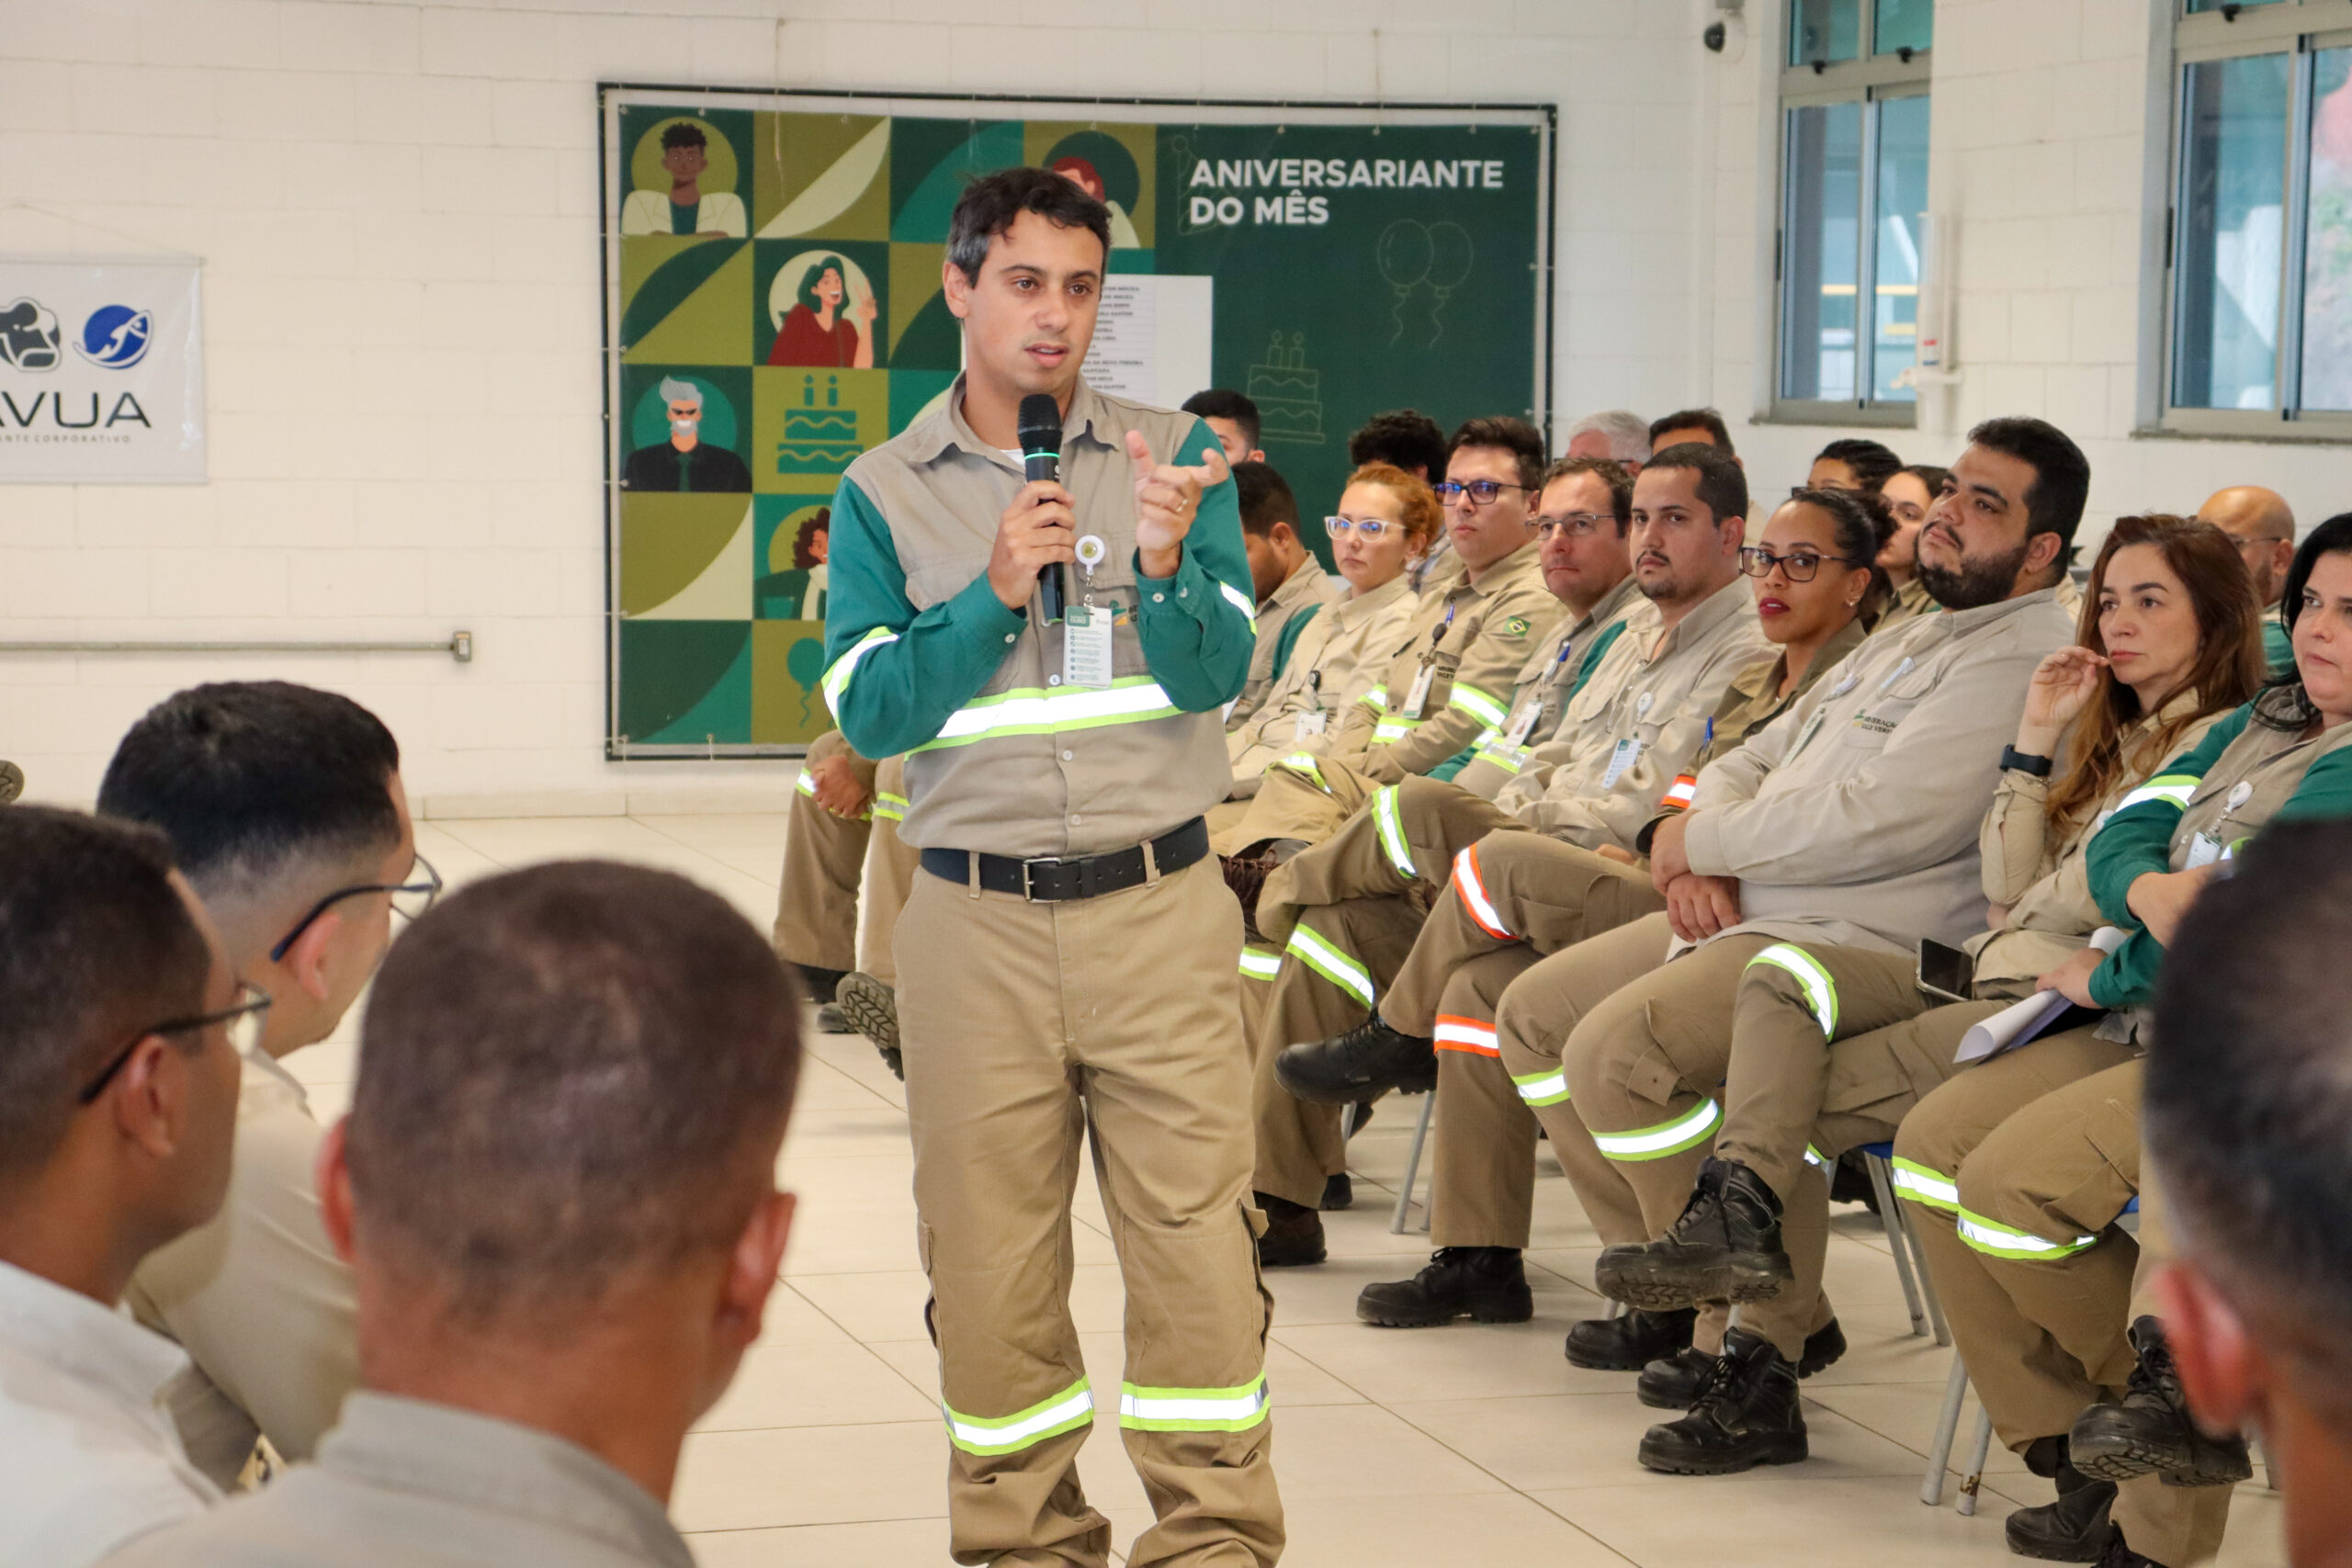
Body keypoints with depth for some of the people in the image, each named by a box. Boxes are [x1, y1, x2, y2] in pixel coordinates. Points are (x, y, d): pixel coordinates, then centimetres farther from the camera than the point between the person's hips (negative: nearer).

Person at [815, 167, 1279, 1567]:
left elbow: (1219, 675, -4)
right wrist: (992, 597, -16)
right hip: (978, 925, 1)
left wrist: (1165, 566, -23)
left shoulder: (1176, 456, 5)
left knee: (1196, 1236, -4)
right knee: (990, 1258, 6)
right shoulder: (886, 492, 5)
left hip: (1161, 909, 0)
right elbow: (870, 713, -4)